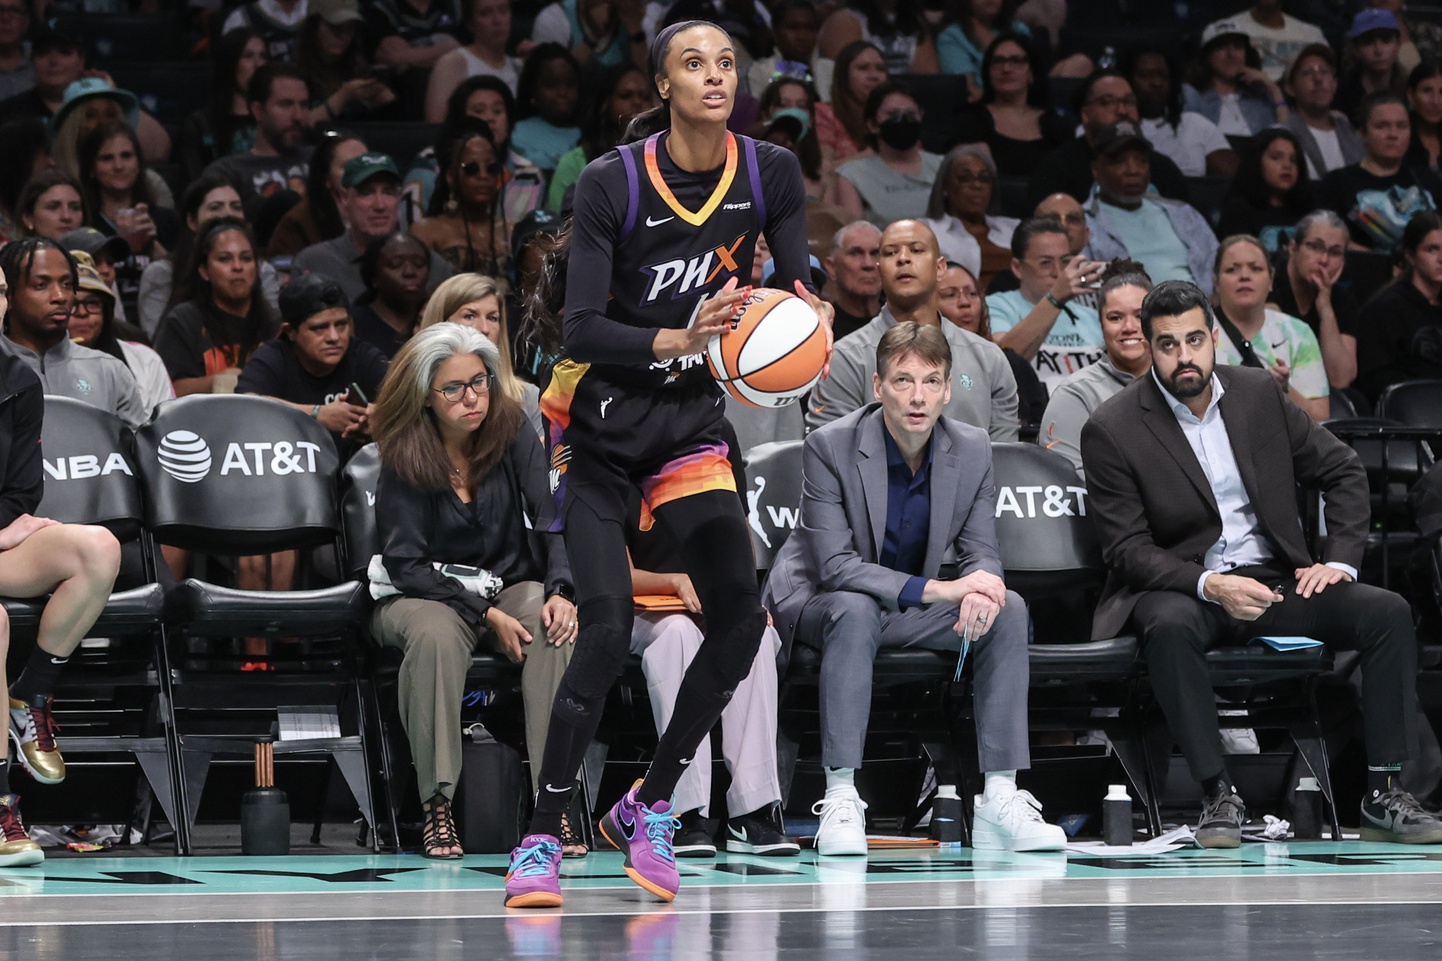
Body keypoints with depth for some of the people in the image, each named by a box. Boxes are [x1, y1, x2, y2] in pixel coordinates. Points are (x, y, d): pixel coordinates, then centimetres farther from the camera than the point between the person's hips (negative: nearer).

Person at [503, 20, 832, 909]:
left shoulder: (771, 173, -7)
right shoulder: (611, 183, -18)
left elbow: (798, 289, -2)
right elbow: (581, 329, -20)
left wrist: (813, 313, -25)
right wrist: (677, 339, -36)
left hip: (689, 419, 4)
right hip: (596, 424, -4)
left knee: (742, 617, -9)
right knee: (608, 628, -16)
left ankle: (647, 808, 9)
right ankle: (542, 837, -5)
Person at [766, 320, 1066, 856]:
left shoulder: (972, 449, -6)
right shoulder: (832, 446, -20)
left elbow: (981, 554, -2)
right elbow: (835, 566, -25)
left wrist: (979, 592, -28)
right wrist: (936, 590, -34)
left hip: (909, 610, 5)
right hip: (818, 602, -5)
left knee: (1009, 610, -18)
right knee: (855, 611, -38)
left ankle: (1000, 800, -24)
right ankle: (840, 801, -39)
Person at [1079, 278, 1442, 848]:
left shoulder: (1258, 393, 5)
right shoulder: (1111, 431, -6)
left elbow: (1343, 472, 13)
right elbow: (1126, 549, -9)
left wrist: (1340, 561, -1)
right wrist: (1209, 585, -24)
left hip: (1274, 582, 4)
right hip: (1179, 589, -4)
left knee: (1387, 612, -20)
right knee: (1171, 627, -40)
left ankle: (1383, 795, -18)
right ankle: (1219, 796, -34)